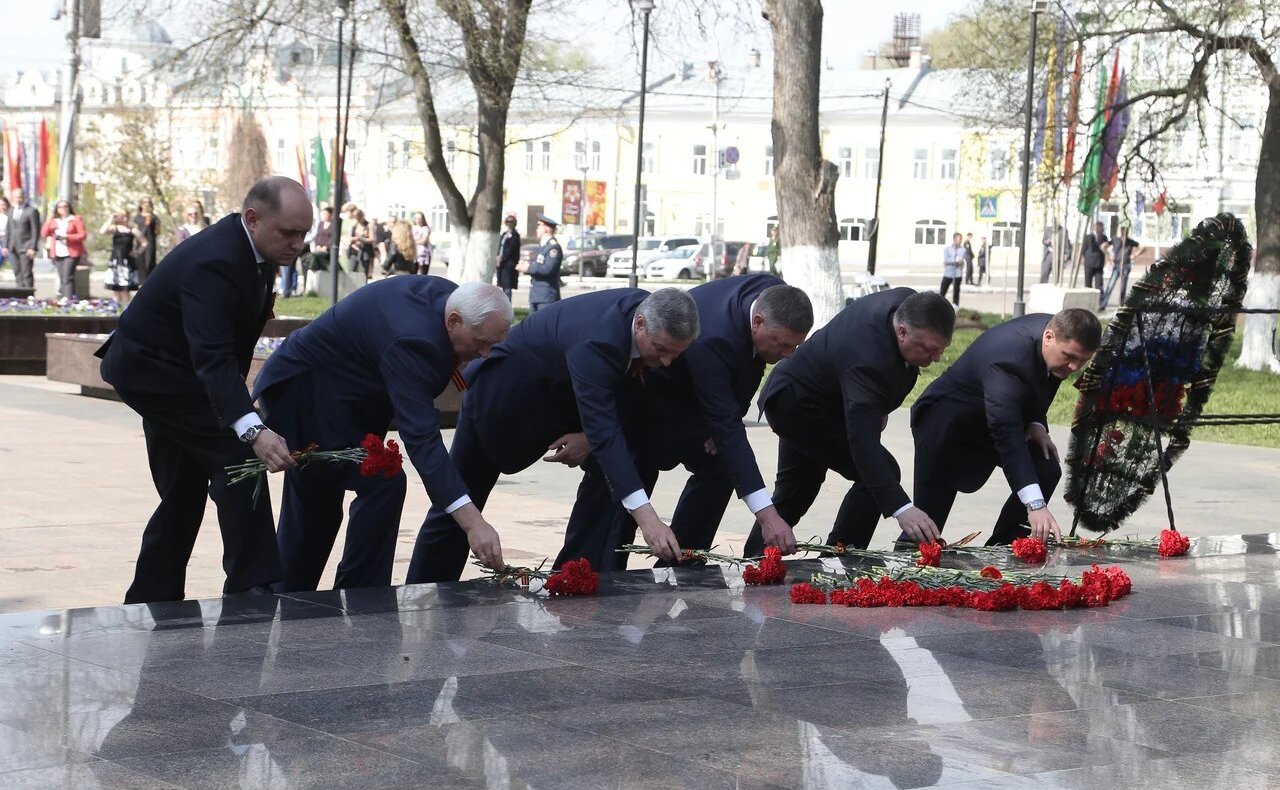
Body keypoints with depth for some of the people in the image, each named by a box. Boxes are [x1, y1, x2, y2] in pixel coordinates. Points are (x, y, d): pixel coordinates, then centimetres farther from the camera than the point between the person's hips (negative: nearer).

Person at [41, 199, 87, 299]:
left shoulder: (75, 219, 4)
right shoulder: (53, 221, 17)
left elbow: (82, 235, -4)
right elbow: (44, 234, 8)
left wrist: (66, 237, -14)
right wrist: (49, 220, -3)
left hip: (71, 253, -5)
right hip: (57, 254, 5)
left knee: (67, 278, -17)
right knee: (61, 278, 4)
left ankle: (68, 299, -23)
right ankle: (61, 298, 7)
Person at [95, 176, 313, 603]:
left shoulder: (248, 248, -1)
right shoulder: (213, 262, -32)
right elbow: (213, 357, -43)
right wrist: (253, 430, -53)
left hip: (158, 369, 10)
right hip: (152, 369, -10)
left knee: (184, 492, 13)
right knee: (236, 457, -18)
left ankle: (151, 600, 20)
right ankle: (252, 588, -17)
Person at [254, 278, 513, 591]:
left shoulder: (448, 295, -8)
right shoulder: (411, 340, -36)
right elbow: (421, 439, -43)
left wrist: (451, 364, -1)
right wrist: (473, 522, -48)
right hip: (304, 393, -10)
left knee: (317, 498, 18)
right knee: (382, 484, -18)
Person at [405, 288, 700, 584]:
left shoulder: (655, 313, -19)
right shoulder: (594, 342, -42)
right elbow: (604, 433, -47)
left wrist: (592, 437, -20)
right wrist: (647, 517, -54)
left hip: (562, 393, 7)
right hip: (507, 388, -7)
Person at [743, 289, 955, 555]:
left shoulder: (909, 304, -16)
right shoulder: (867, 360, -42)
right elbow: (863, 441, -48)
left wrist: (878, 407, 12)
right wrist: (902, 509, -56)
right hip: (797, 406, -10)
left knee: (795, 493, 21)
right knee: (881, 472, -18)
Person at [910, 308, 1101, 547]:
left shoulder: (1057, 332, -15)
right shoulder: (1007, 360, -41)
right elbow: (1007, 435, -48)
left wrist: (1037, 423, -15)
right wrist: (1035, 505, -56)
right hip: (947, 423, -7)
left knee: (1046, 471, -12)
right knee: (930, 514, -10)